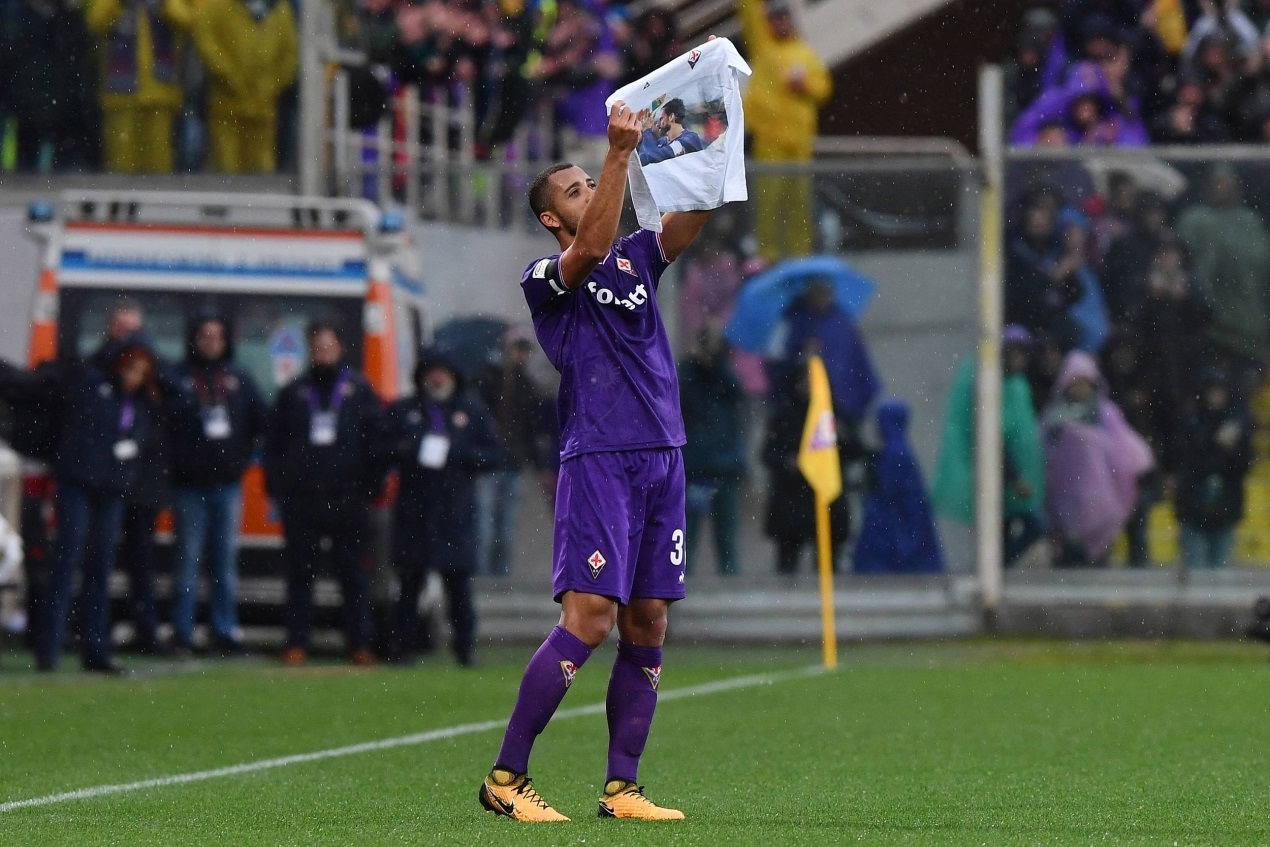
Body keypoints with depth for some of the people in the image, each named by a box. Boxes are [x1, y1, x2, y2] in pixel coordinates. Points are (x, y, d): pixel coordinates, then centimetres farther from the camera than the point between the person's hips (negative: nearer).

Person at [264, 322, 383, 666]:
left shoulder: (359, 389, 7)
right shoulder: (294, 393, 11)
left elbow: (376, 439, 6)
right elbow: (273, 441, 12)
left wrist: (370, 485, -2)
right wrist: (276, 484, 2)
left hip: (347, 498, -1)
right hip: (301, 498, 1)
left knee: (353, 572, 0)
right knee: (300, 573, 2)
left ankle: (360, 644, 2)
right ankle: (297, 643, 5)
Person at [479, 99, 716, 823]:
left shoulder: (638, 257, 17)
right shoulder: (545, 279, 0)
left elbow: (695, 214, 6)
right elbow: (590, 249, -19)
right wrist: (621, 152, -24)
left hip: (663, 458, 6)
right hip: (599, 459, -6)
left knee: (648, 624, 3)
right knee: (590, 619, -14)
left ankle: (622, 789, 7)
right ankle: (507, 777, -9)